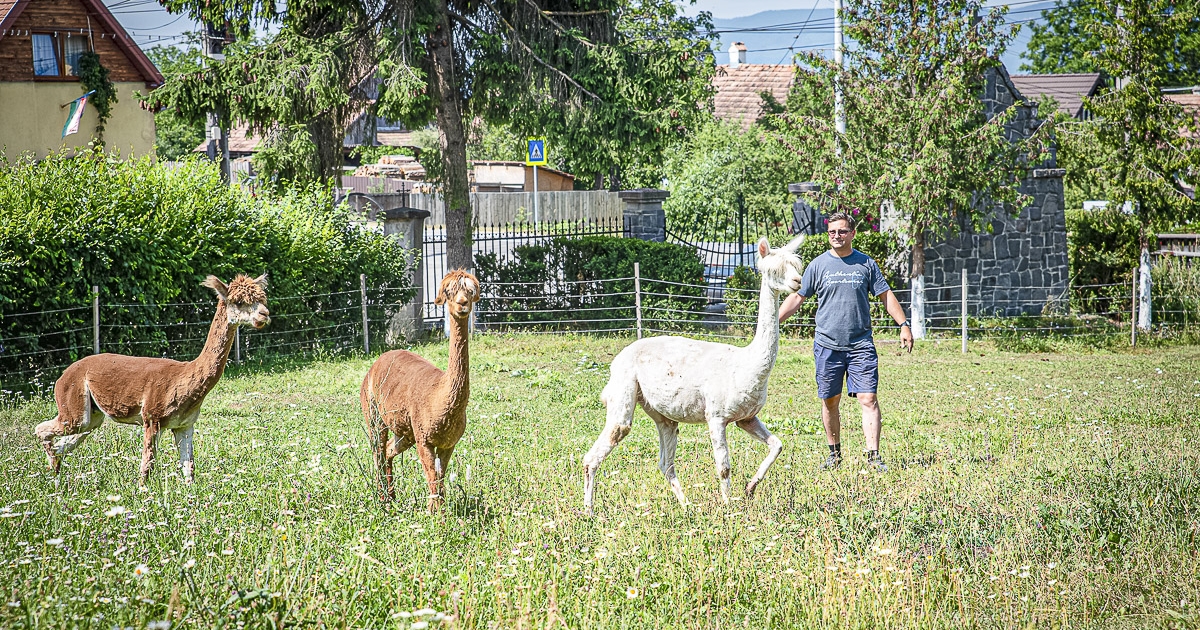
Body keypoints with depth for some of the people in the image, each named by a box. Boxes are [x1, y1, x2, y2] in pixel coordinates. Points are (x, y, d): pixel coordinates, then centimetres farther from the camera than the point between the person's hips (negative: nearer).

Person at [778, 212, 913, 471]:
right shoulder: (818, 265, 5)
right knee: (830, 401, 6)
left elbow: (886, 295, 12)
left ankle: (873, 456, -10)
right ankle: (834, 455, 19)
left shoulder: (866, 264, 7)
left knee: (868, 399, -9)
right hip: (827, 345, 1)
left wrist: (904, 325, 5)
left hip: (861, 345, 0)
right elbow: (797, 297, 9)